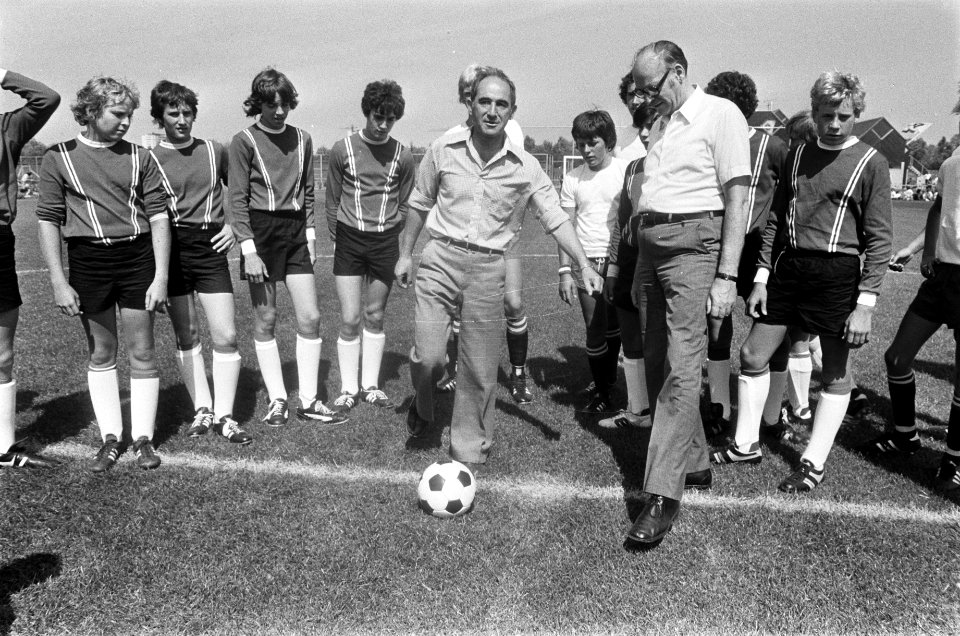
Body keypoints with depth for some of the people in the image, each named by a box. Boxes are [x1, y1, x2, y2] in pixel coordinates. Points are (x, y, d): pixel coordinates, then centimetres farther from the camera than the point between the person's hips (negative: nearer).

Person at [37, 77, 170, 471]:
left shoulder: (140, 158, 4)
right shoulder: (58, 158, 2)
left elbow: (158, 217, 1)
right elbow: (48, 220, 1)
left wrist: (160, 277, -6)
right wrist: (58, 282, -5)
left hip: (138, 258, 0)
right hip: (87, 261, 0)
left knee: (142, 353, 4)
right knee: (101, 354, 9)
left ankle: (143, 437, 15)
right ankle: (110, 437, 20)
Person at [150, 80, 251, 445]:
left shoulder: (215, 152, 7)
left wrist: (232, 225, 6)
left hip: (211, 249, 1)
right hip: (172, 249, -1)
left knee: (226, 336, -4)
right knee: (186, 336, 7)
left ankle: (223, 416, 7)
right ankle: (202, 409, 20)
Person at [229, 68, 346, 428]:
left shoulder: (301, 140, 9)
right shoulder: (244, 141, -4)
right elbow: (238, 199, -7)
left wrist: (310, 233, 7)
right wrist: (249, 250, -14)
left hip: (295, 230, 4)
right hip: (260, 230, -4)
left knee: (310, 317, -2)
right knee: (265, 319, 3)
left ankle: (308, 402, 7)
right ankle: (277, 401, 14)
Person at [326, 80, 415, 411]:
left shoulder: (403, 156, 1)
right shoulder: (342, 150, -2)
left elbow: (404, 204, 9)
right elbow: (332, 199, 6)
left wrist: (390, 237, 7)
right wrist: (338, 236, 6)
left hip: (385, 242, 1)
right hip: (349, 239, -1)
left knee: (374, 317, 8)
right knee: (349, 319, -2)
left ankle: (370, 385, 21)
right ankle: (348, 388, 12)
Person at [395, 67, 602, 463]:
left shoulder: (525, 167, 1)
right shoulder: (443, 150, 2)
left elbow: (555, 219, 1)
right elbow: (420, 204, 13)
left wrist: (584, 266, -9)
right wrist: (405, 254, 13)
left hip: (488, 269, 1)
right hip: (441, 258, 0)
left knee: (480, 371, 4)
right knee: (427, 357, -10)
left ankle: (469, 450, 21)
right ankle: (423, 414, 23)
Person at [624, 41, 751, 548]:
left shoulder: (720, 114, -3)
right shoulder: (661, 125, 18)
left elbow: (737, 199, -9)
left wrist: (726, 276, -15)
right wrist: (640, 268, 15)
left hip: (692, 244, -8)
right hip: (650, 247, 8)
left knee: (680, 370, -12)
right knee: (657, 367, 9)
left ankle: (662, 495, -10)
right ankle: (693, 462, 24)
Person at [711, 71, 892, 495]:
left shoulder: (870, 162, -3)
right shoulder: (797, 155, 10)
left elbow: (879, 238, -6)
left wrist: (866, 303, -13)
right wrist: (761, 277, 6)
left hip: (838, 274, -5)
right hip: (787, 268, 5)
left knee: (835, 372, 5)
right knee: (753, 355, 5)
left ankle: (815, 462, 18)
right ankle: (746, 444, 20)